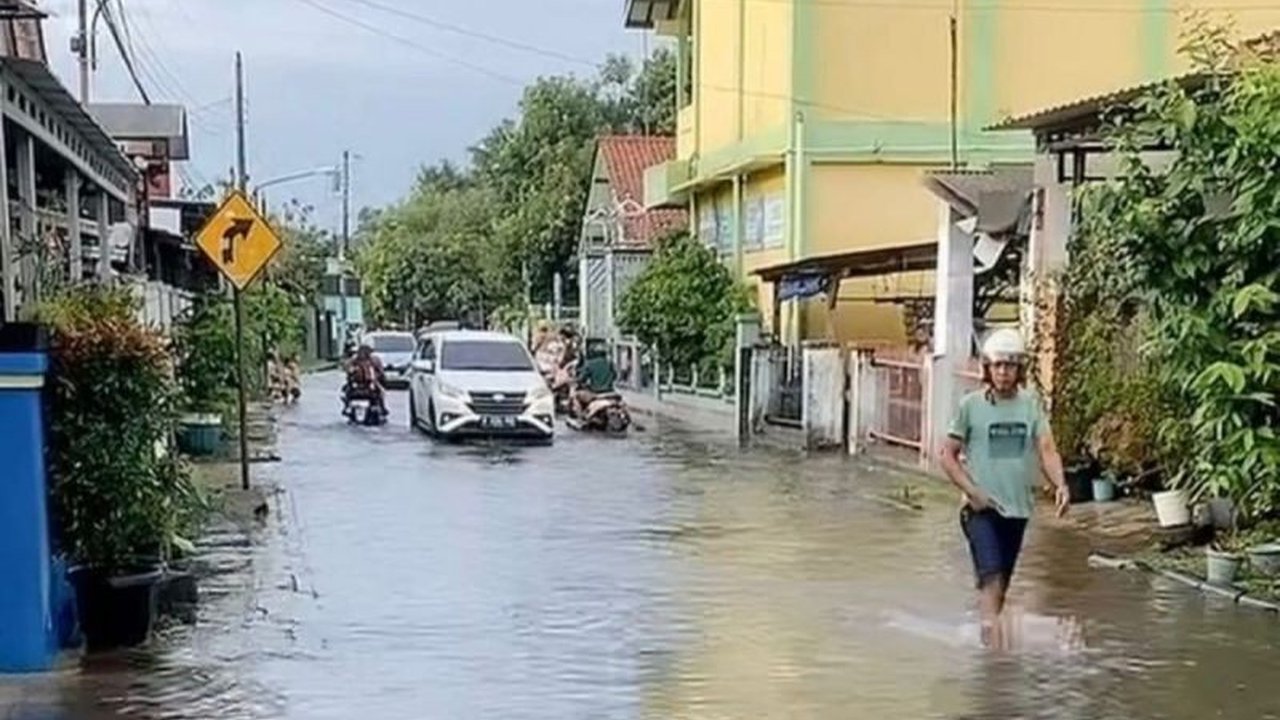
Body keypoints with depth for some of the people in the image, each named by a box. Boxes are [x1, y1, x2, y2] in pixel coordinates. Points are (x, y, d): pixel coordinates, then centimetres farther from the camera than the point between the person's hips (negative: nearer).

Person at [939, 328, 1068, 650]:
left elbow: (1047, 449, -6)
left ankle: (985, 640, 30)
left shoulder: (1030, 405, 3)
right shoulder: (971, 405, -4)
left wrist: (1060, 485, -25)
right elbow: (948, 455, 1)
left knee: (1002, 583, 14)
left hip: (1018, 508, 4)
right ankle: (994, 648, -19)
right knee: (991, 577, -16)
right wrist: (972, 491, -12)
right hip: (981, 508, -4)